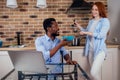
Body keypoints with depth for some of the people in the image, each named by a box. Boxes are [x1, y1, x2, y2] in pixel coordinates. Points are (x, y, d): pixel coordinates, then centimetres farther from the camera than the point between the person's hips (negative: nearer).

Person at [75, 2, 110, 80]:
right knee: (95, 73, 12)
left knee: (93, 73, -18)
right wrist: (79, 27, 13)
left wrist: (86, 32, -20)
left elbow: (101, 35, -18)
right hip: (90, 49, 6)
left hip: (99, 50, -6)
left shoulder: (105, 21, -6)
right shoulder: (91, 21, 14)